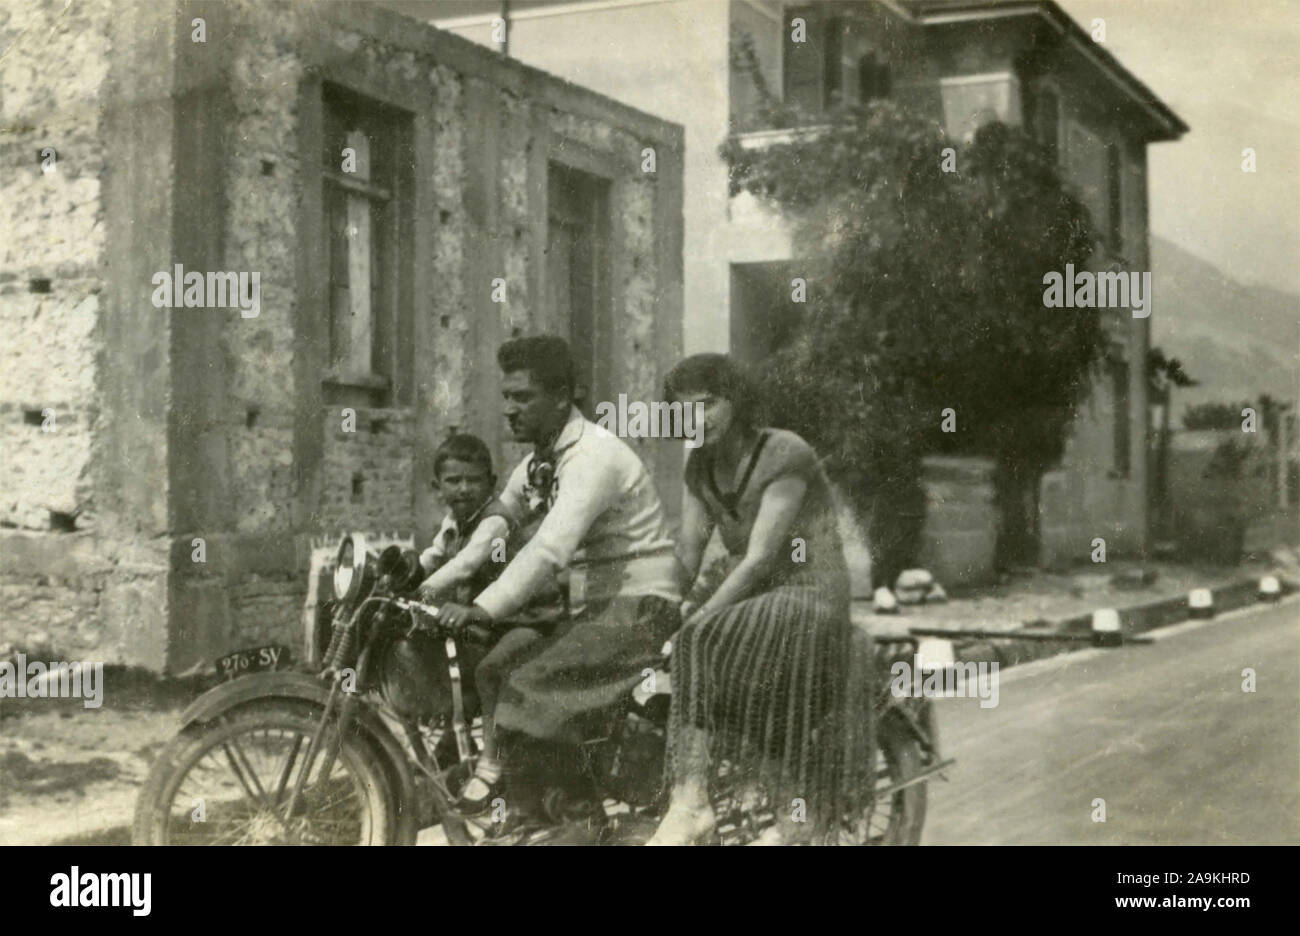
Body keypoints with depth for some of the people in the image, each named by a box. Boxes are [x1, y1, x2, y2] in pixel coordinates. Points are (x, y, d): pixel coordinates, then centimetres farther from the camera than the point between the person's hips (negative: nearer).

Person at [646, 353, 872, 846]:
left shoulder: (786, 455, -15)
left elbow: (760, 558, -22)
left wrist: (696, 621, -26)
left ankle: (690, 801, -27)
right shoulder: (701, 465, 8)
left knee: (703, 647, -29)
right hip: (754, 601, 7)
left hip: (810, 597, -7)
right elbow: (685, 556, 4)